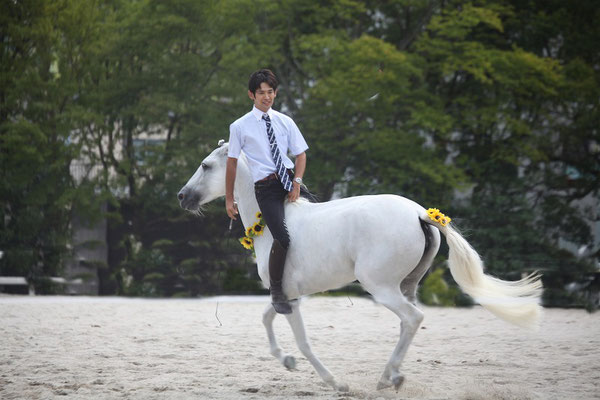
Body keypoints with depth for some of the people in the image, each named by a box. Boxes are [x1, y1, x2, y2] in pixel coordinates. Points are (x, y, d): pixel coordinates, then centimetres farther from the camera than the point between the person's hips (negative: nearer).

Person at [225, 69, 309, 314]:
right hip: (265, 187, -5)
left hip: (289, 180, 5)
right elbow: (232, 162, 6)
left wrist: (297, 182, -7)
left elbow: (300, 154, 11)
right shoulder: (240, 127, 1)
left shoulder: (285, 122, 10)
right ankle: (276, 291, -2)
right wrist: (229, 199, 6)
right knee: (282, 238, -20)